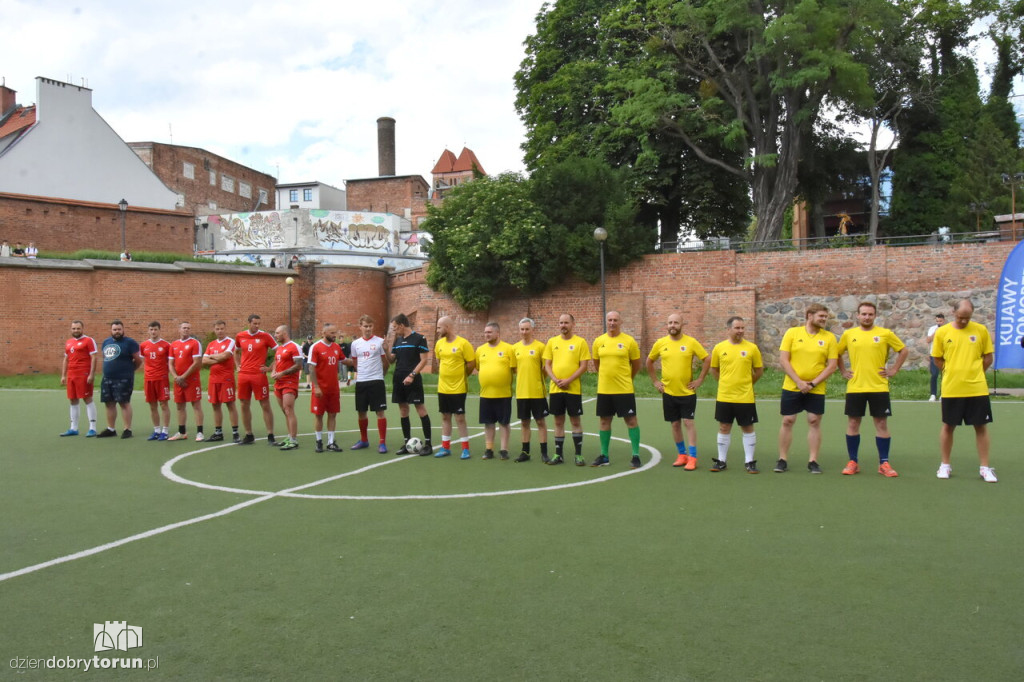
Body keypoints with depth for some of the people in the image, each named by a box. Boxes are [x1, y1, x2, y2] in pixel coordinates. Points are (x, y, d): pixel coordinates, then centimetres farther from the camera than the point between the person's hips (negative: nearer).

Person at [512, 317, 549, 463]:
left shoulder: (540, 346, -4)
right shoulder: (515, 347, 6)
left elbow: (545, 367, -1)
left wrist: (539, 380, -5)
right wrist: (522, 378, 6)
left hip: (537, 391, -3)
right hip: (521, 391, 3)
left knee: (541, 421, 1)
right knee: (524, 422, 10)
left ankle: (544, 453, 7)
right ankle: (525, 452, 18)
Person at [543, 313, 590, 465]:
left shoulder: (580, 342, -2)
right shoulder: (552, 342, 8)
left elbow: (583, 366, -7)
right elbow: (547, 365, 6)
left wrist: (568, 381, -16)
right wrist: (556, 380, -10)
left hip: (573, 389, -3)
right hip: (555, 389, 3)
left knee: (575, 421, 2)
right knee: (558, 421, 8)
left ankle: (579, 455, 10)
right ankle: (558, 455, 15)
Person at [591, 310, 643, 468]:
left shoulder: (629, 341, -5)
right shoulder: (599, 341, 4)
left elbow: (636, 365, 4)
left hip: (624, 390, -3)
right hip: (604, 390, 3)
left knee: (631, 420, -1)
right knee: (604, 421, 10)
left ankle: (636, 456, 8)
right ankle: (604, 456, 20)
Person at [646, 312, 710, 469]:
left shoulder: (691, 342, -5)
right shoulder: (660, 343, 1)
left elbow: (707, 359, -1)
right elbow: (649, 361, 14)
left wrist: (699, 380, -5)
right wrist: (655, 381, 8)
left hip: (687, 392, -3)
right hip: (668, 392, 3)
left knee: (688, 422, -5)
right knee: (675, 424, 9)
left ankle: (692, 458, -1)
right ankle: (682, 454, 22)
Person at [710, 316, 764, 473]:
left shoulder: (752, 348, -3)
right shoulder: (719, 348, 0)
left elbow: (759, 370, 7)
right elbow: (714, 369, 13)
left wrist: (747, 383, 9)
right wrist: (726, 382, 10)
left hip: (745, 397, -1)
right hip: (724, 397, 1)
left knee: (748, 428, 5)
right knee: (724, 428, 9)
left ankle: (749, 462, 14)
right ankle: (721, 461, 19)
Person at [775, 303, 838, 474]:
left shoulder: (829, 337, 2)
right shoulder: (792, 333, -1)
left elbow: (832, 365, -2)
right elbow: (783, 360, -5)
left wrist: (813, 383, -12)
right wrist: (799, 381, -13)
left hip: (816, 390, 1)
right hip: (791, 387, -1)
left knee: (814, 422, 2)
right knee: (787, 421, 2)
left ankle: (813, 461, 11)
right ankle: (782, 460, 11)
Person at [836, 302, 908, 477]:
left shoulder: (885, 334, 0)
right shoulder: (848, 334, 5)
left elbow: (904, 351, 8)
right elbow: (837, 353, 17)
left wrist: (893, 370, 2)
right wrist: (843, 371, 8)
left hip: (879, 387, -1)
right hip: (855, 387, 1)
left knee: (881, 424, 2)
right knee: (853, 423, 4)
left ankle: (884, 463, 11)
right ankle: (852, 462, 13)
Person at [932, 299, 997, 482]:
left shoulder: (981, 330, -1)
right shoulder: (942, 332, -2)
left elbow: (988, 357, 6)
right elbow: (937, 358, 7)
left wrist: (974, 374, 5)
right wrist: (952, 374, 5)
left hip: (977, 389, 0)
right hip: (951, 390, 0)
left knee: (981, 427, 5)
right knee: (948, 426, 8)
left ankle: (985, 468, 14)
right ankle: (945, 465, 21)